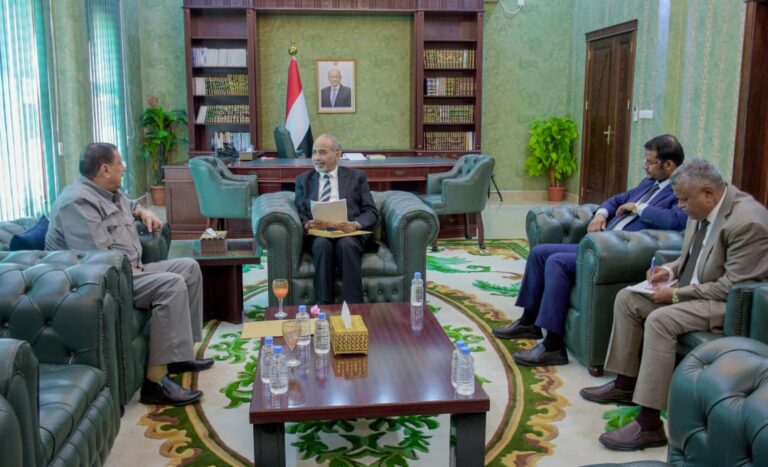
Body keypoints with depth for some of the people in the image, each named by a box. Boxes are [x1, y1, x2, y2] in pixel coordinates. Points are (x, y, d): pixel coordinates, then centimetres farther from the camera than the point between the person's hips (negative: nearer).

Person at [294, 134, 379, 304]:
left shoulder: (356, 177, 13)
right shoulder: (303, 180, 19)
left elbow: (372, 213, 4)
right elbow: (299, 214, 10)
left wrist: (355, 224, -18)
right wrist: (307, 224, -15)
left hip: (350, 233, -1)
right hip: (319, 234, 1)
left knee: (346, 244, -36)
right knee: (322, 244, -34)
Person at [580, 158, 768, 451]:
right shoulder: (701, 210, 2)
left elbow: (733, 285, -25)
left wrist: (677, 293, -22)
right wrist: (671, 270, -1)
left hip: (732, 303, -10)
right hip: (696, 288, 10)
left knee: (659, 320, -30)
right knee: (627, 298, 4)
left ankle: (649, 425, -26)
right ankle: (626, 384, 14)